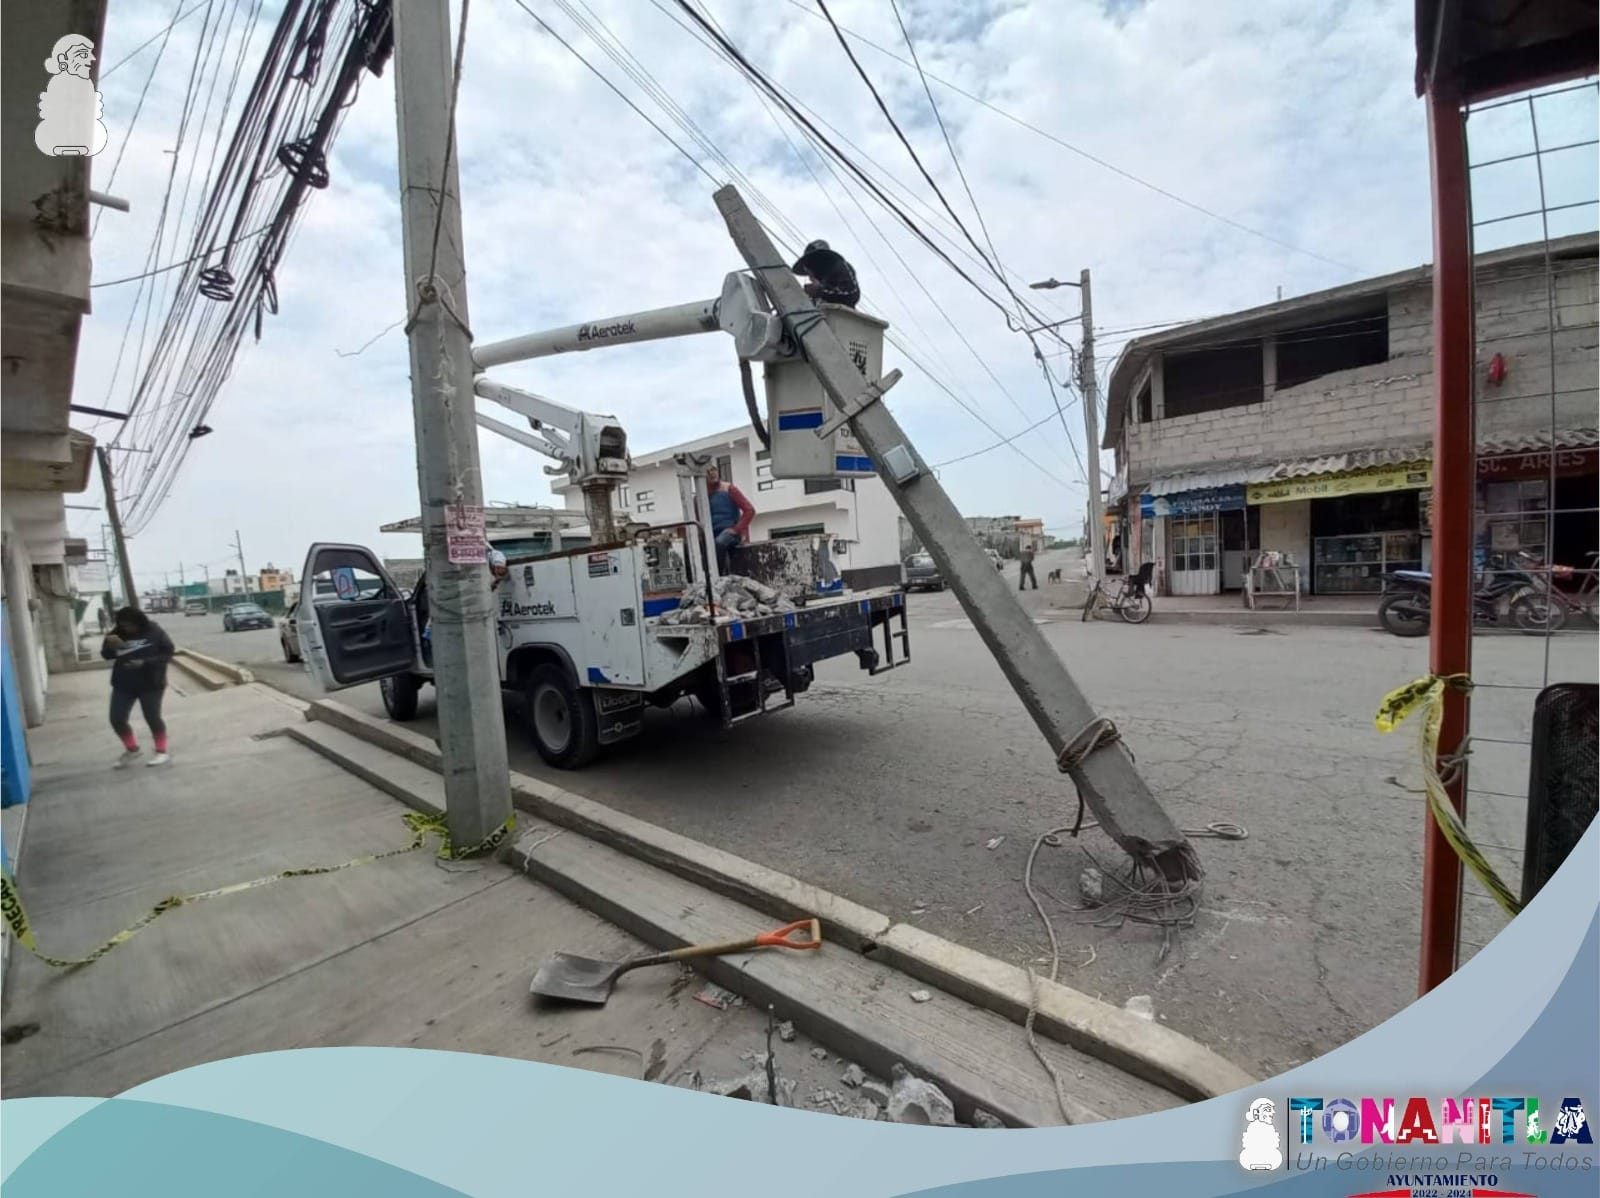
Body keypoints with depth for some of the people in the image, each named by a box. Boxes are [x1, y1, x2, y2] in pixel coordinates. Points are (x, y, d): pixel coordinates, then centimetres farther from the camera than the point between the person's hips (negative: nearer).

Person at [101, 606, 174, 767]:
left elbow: (167, 654, -11)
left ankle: (161, 751, 20)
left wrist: (144, 662, -24)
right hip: (123, 684, 5)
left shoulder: (154, 632, -11)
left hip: (150, 684, -4)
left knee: (152, 718, 4)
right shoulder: (117, 633, 0)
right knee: (117, 719, 5)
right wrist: (111, 646, -17)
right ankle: (132, 749, 27)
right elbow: (106, 656, 4)